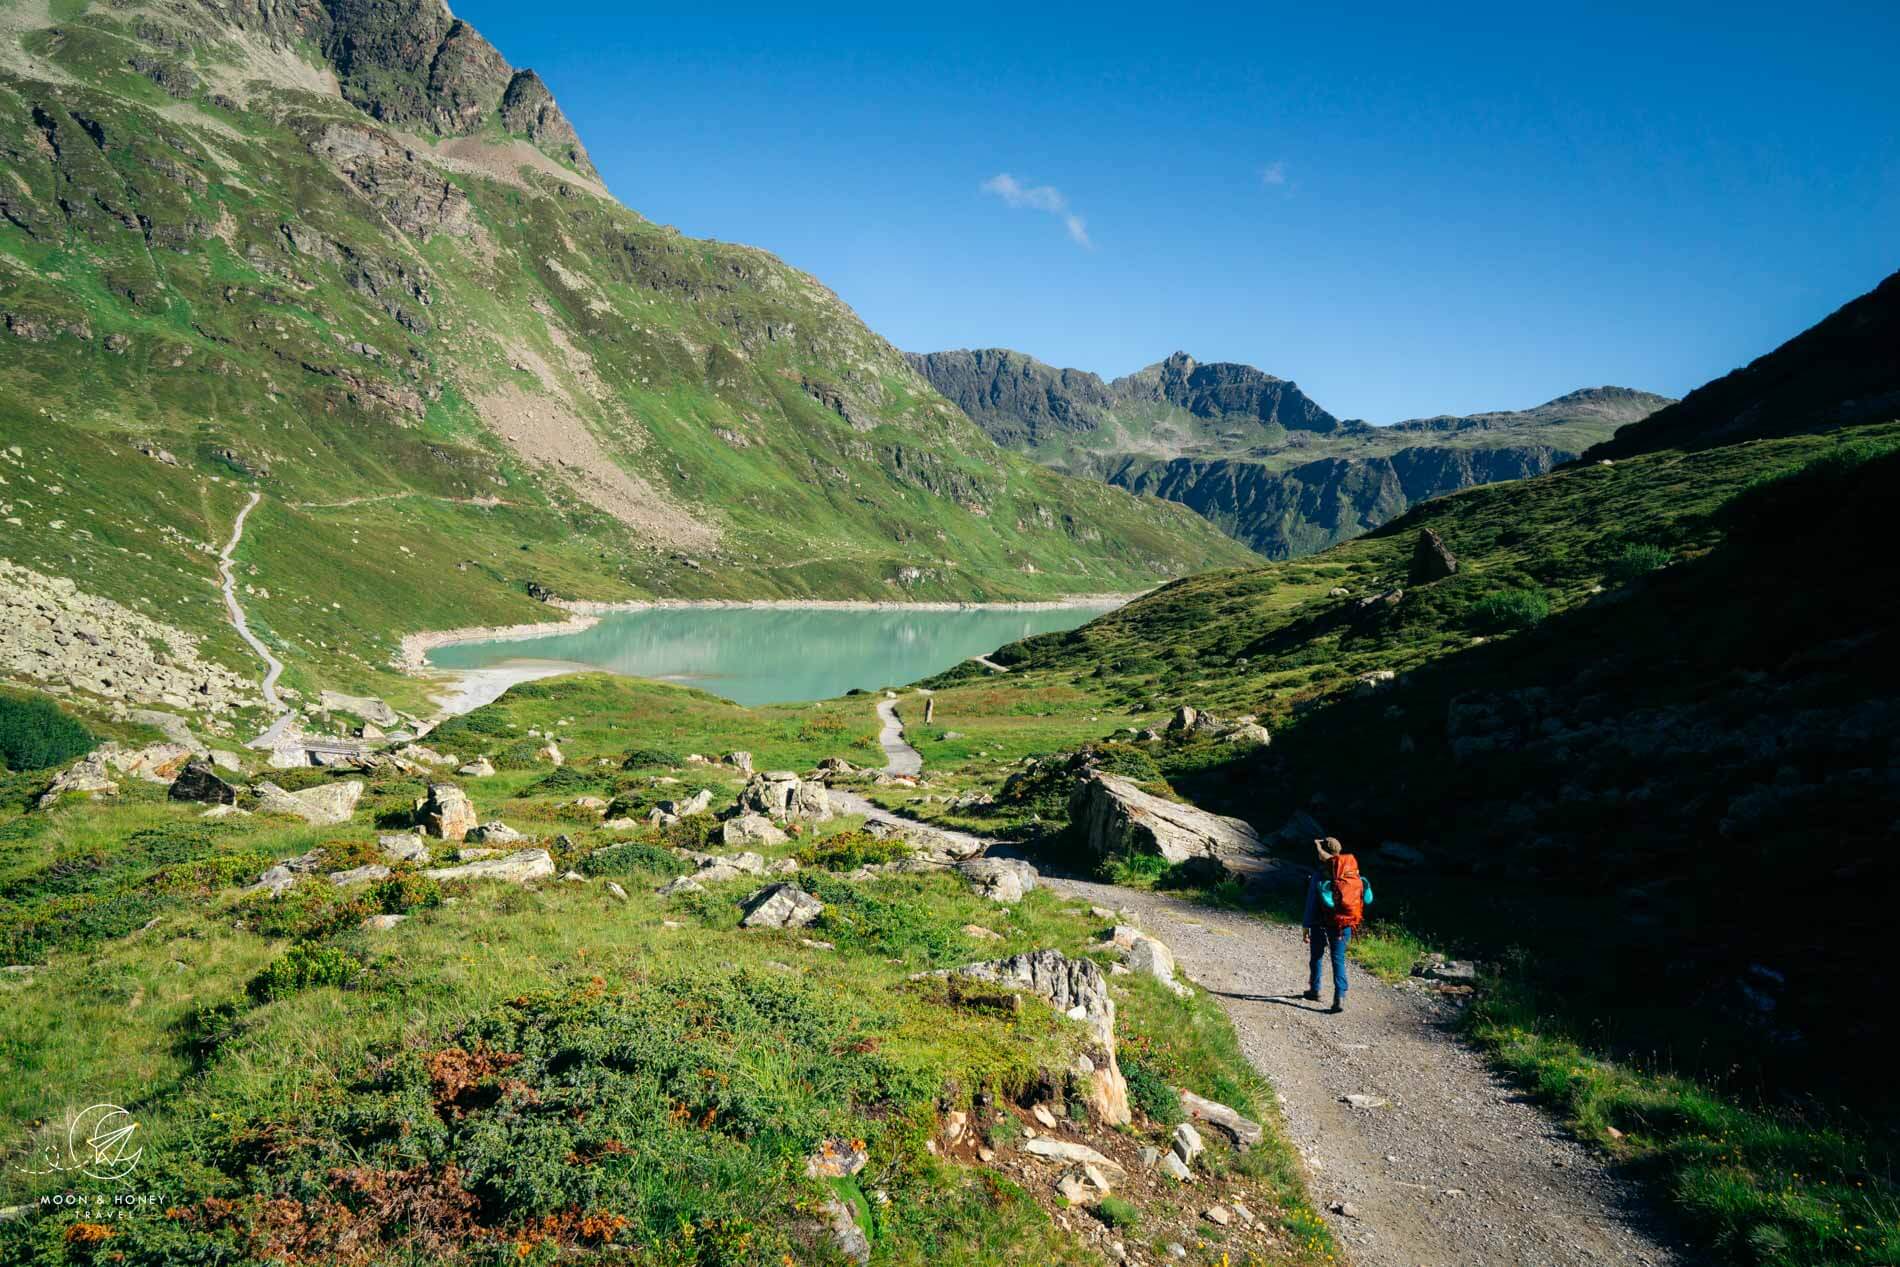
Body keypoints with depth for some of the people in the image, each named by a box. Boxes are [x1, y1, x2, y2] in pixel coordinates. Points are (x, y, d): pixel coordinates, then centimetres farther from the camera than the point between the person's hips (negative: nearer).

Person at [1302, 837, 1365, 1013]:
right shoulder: (1351, 872, 0)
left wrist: (1306, 926, -5)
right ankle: (1340, 997, -8)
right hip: (1343, 924, 3)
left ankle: (1315, 990, 31)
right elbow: (1357, 899, 6)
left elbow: (1311, 904, -11)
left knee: (1316, 957, 17)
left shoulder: (1319, 875, -13)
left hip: (1322, 924, -3)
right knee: (1339, 959, 6)